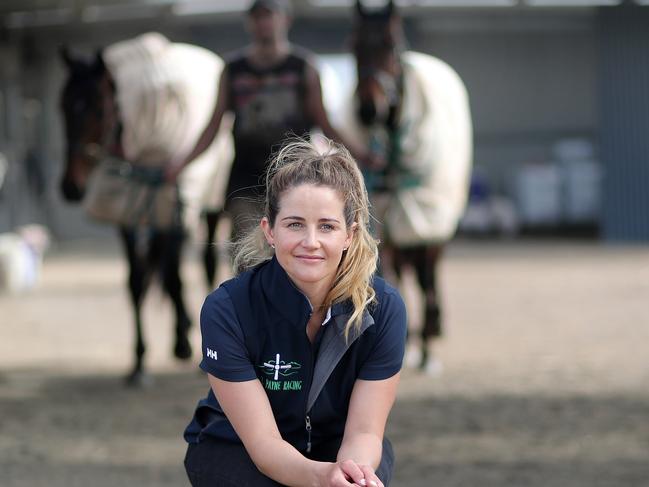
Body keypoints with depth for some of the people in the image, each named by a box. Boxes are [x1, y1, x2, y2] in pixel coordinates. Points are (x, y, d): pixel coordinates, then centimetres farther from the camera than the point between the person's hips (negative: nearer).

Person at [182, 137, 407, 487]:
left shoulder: (382, 309, -23)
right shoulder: (227, 309, -29)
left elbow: (363, 430, -20)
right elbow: (262, 439, -27)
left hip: (335, 443, 2)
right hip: (234, 448, -2)